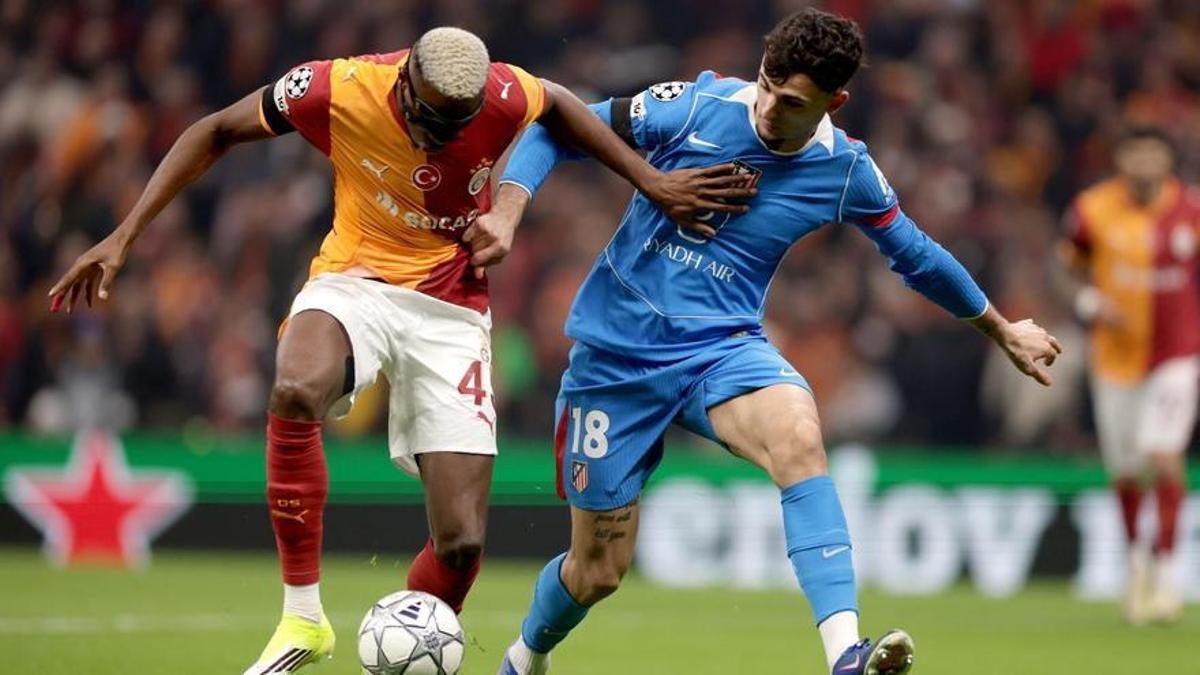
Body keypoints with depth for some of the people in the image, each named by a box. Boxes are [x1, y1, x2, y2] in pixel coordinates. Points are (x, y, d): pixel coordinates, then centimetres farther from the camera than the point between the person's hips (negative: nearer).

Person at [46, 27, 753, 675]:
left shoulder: (503, 97, -18)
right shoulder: (337, 90, -19)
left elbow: (560, 106, 8)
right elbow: (217, 133, -4)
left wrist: (650, 180, 7)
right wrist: (124, 238, -8)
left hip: (453, 312, 1)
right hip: (357, 282, -1)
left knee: (462, 541, -8)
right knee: (295, 391, -38)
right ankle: (302, 617, -25)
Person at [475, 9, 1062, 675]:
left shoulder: (845, 171, -5)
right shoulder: (696, 106, -12)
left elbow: (917, 257, 14)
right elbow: (556, 130, -4)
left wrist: (1003, 332, 25)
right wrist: (507, 211, -21)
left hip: (722, 346, 1)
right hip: (616, 352, -1)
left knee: (797, 435, -35)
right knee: (596, 571, 4)